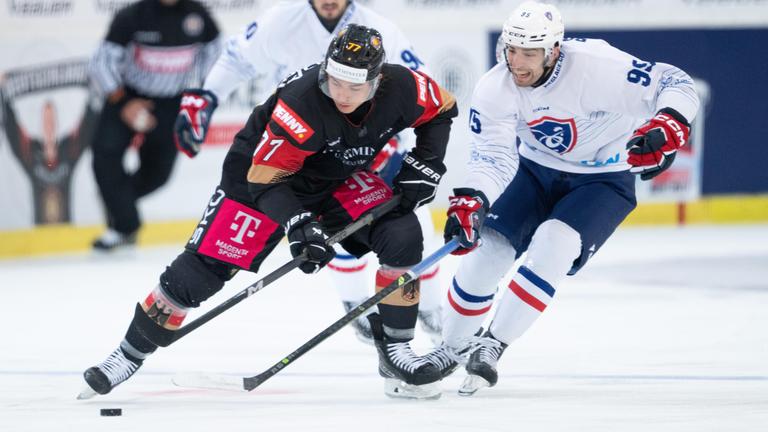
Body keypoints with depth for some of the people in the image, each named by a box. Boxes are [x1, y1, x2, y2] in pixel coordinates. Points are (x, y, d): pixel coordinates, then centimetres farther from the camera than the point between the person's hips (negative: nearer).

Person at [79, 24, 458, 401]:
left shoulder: (400, 87, -24)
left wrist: (422, 167, -11)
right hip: (259, 172, -4)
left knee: (402, 236, -17)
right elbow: (265, 178, -31)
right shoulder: (301, 101, -37)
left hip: (339, 179, 4)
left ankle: (394, 349, -4)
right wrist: (298, 223, -44)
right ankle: (130, 354, 7)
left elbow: (441, 110, 0)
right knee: (202, 267, -10)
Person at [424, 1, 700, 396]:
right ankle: (452, 349, 15)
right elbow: (493, 156, -20)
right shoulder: (494, 90, -19)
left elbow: (675, 83, -26)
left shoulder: (597, 66, -31)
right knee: (485, 248, -7)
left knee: (553, 244, -26)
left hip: (604, 180, -4)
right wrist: (470, 199, -39)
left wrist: (668, 126, -46)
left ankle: (492, 346, -16)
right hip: (537, 171, 4)